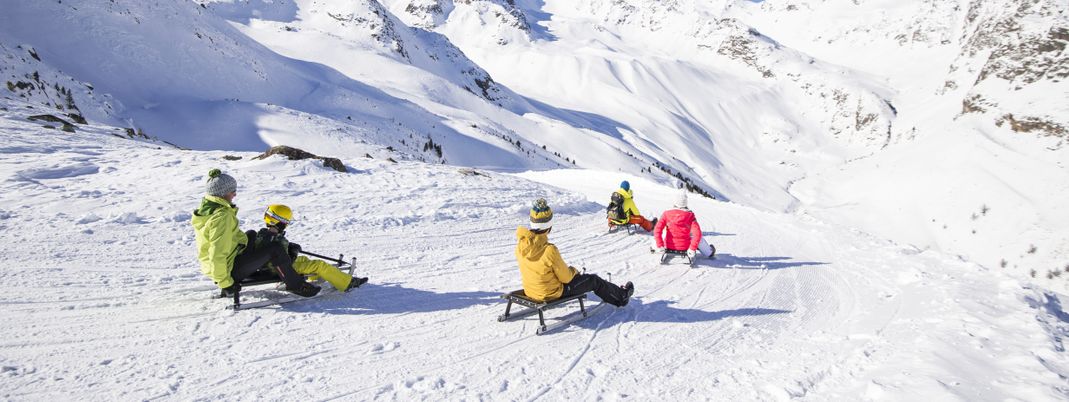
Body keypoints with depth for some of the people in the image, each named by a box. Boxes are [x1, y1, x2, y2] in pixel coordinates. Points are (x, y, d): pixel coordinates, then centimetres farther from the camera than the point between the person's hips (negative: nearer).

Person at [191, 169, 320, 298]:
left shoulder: (206, 207, 2)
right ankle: (296, 285, 5)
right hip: (230, 269, -11)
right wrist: (225, 283, -22)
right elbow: (217, 255, -31)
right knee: (275, 251, -10)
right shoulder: (222, 216, -28)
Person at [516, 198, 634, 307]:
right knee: (594, 280, 13)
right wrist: (573, 272, 4)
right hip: (551, 293, -7)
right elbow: (566, 277, -19)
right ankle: (622, 296, 38)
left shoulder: (521, 244, -13)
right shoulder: (550, 251, -33)